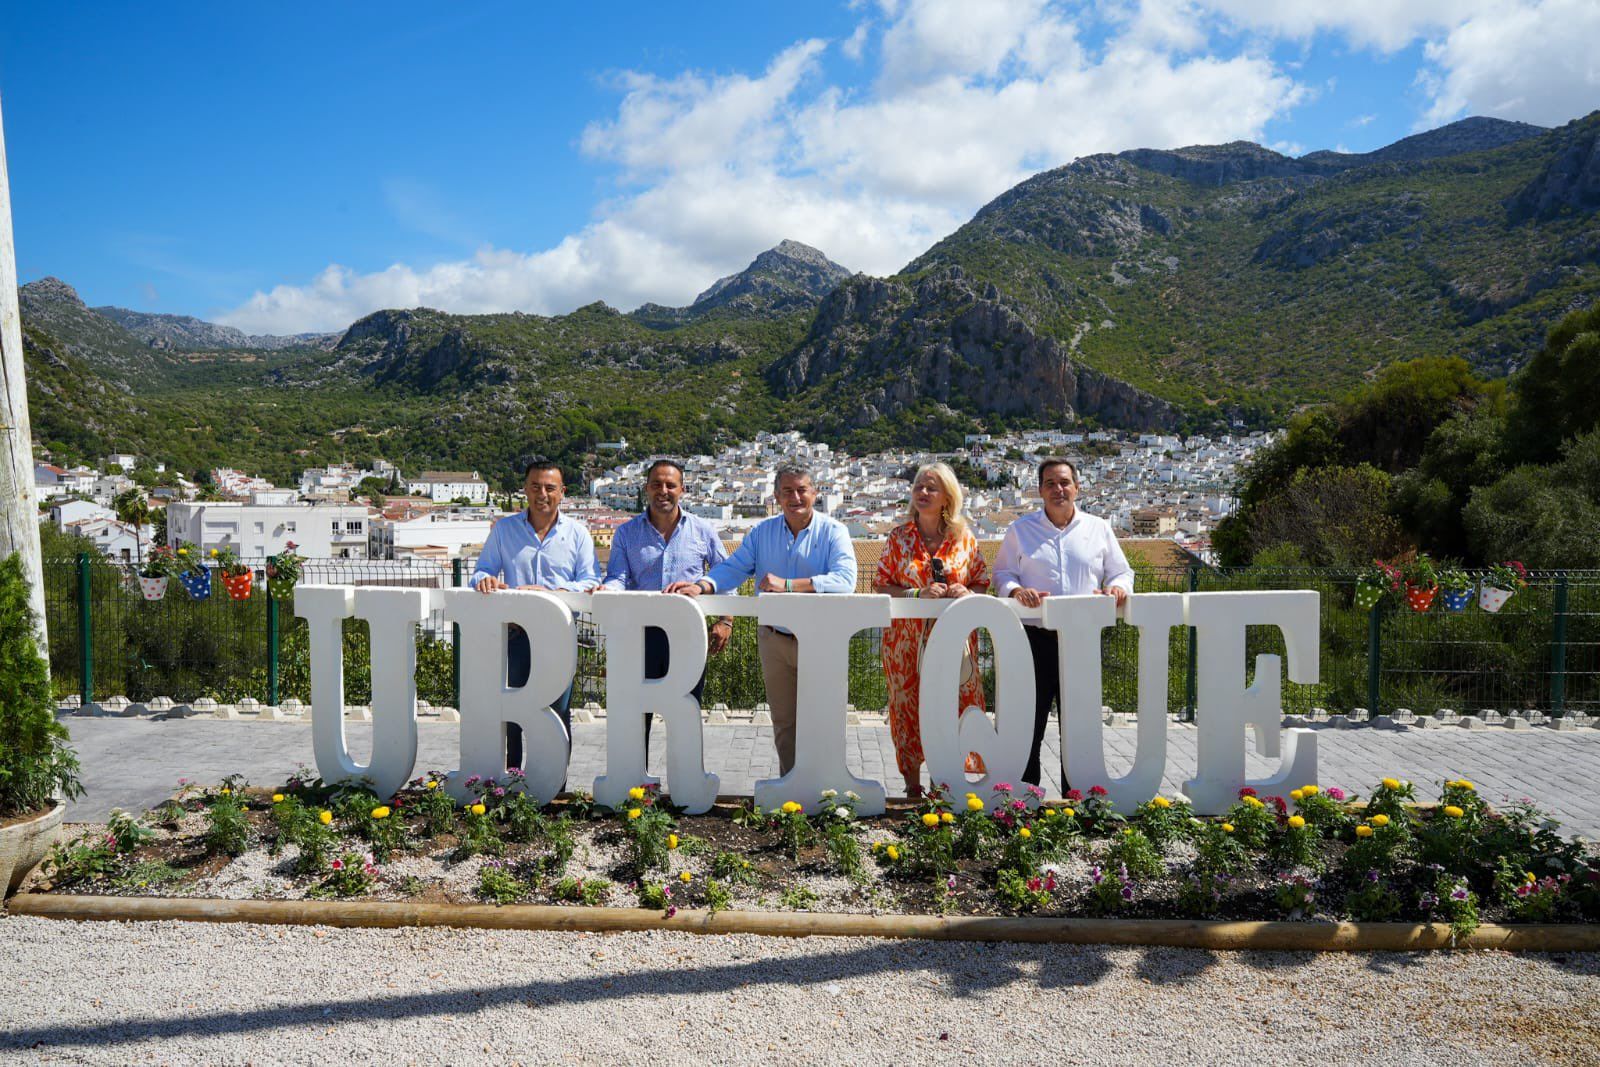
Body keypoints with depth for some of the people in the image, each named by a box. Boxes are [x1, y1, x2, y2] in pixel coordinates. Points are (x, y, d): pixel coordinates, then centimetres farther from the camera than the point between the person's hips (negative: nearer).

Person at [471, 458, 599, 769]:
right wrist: (485, 580, -15)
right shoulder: (504, 529, 10)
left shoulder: (577, 533, 6)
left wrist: (550, 592, -17)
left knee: (557, 713, 4)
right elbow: (482, 570, 10)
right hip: (515, 633, 1)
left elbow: (590, 582, -2)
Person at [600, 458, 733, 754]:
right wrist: (606, 591, -24)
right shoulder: (626, 532, 7)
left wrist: (725, 621, -1)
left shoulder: (703, 530, 6)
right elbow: (618, 578, 0)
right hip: (641, 631, 1)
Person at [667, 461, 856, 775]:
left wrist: (787, 585, -28)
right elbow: (733, 568, 1)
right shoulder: (762, 531, 7)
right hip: (774, 640, 4)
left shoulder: (833, 531, -6)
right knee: (783, 723, 14)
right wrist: (701, 586, -20)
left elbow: (845, 579, -22)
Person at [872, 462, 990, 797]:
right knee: (908, 707, 2)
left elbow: (983, 582, 9)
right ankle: (913, 786, 14)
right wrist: (918, 594, -15)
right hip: (907, 639, 0)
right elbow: (881, 587, 1)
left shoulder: (964, 538, 5)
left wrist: (967, 593, -14)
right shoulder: (898, 537, 3)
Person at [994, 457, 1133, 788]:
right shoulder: (1020, 530, 8)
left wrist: (1117, 587, -9)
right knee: (1027, 723, 2)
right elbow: (1002, 574, 6)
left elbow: (1121, 572, 14)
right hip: (1034, 637, -1)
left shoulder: (1099, 529, 11)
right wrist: (1016, 590, -15)